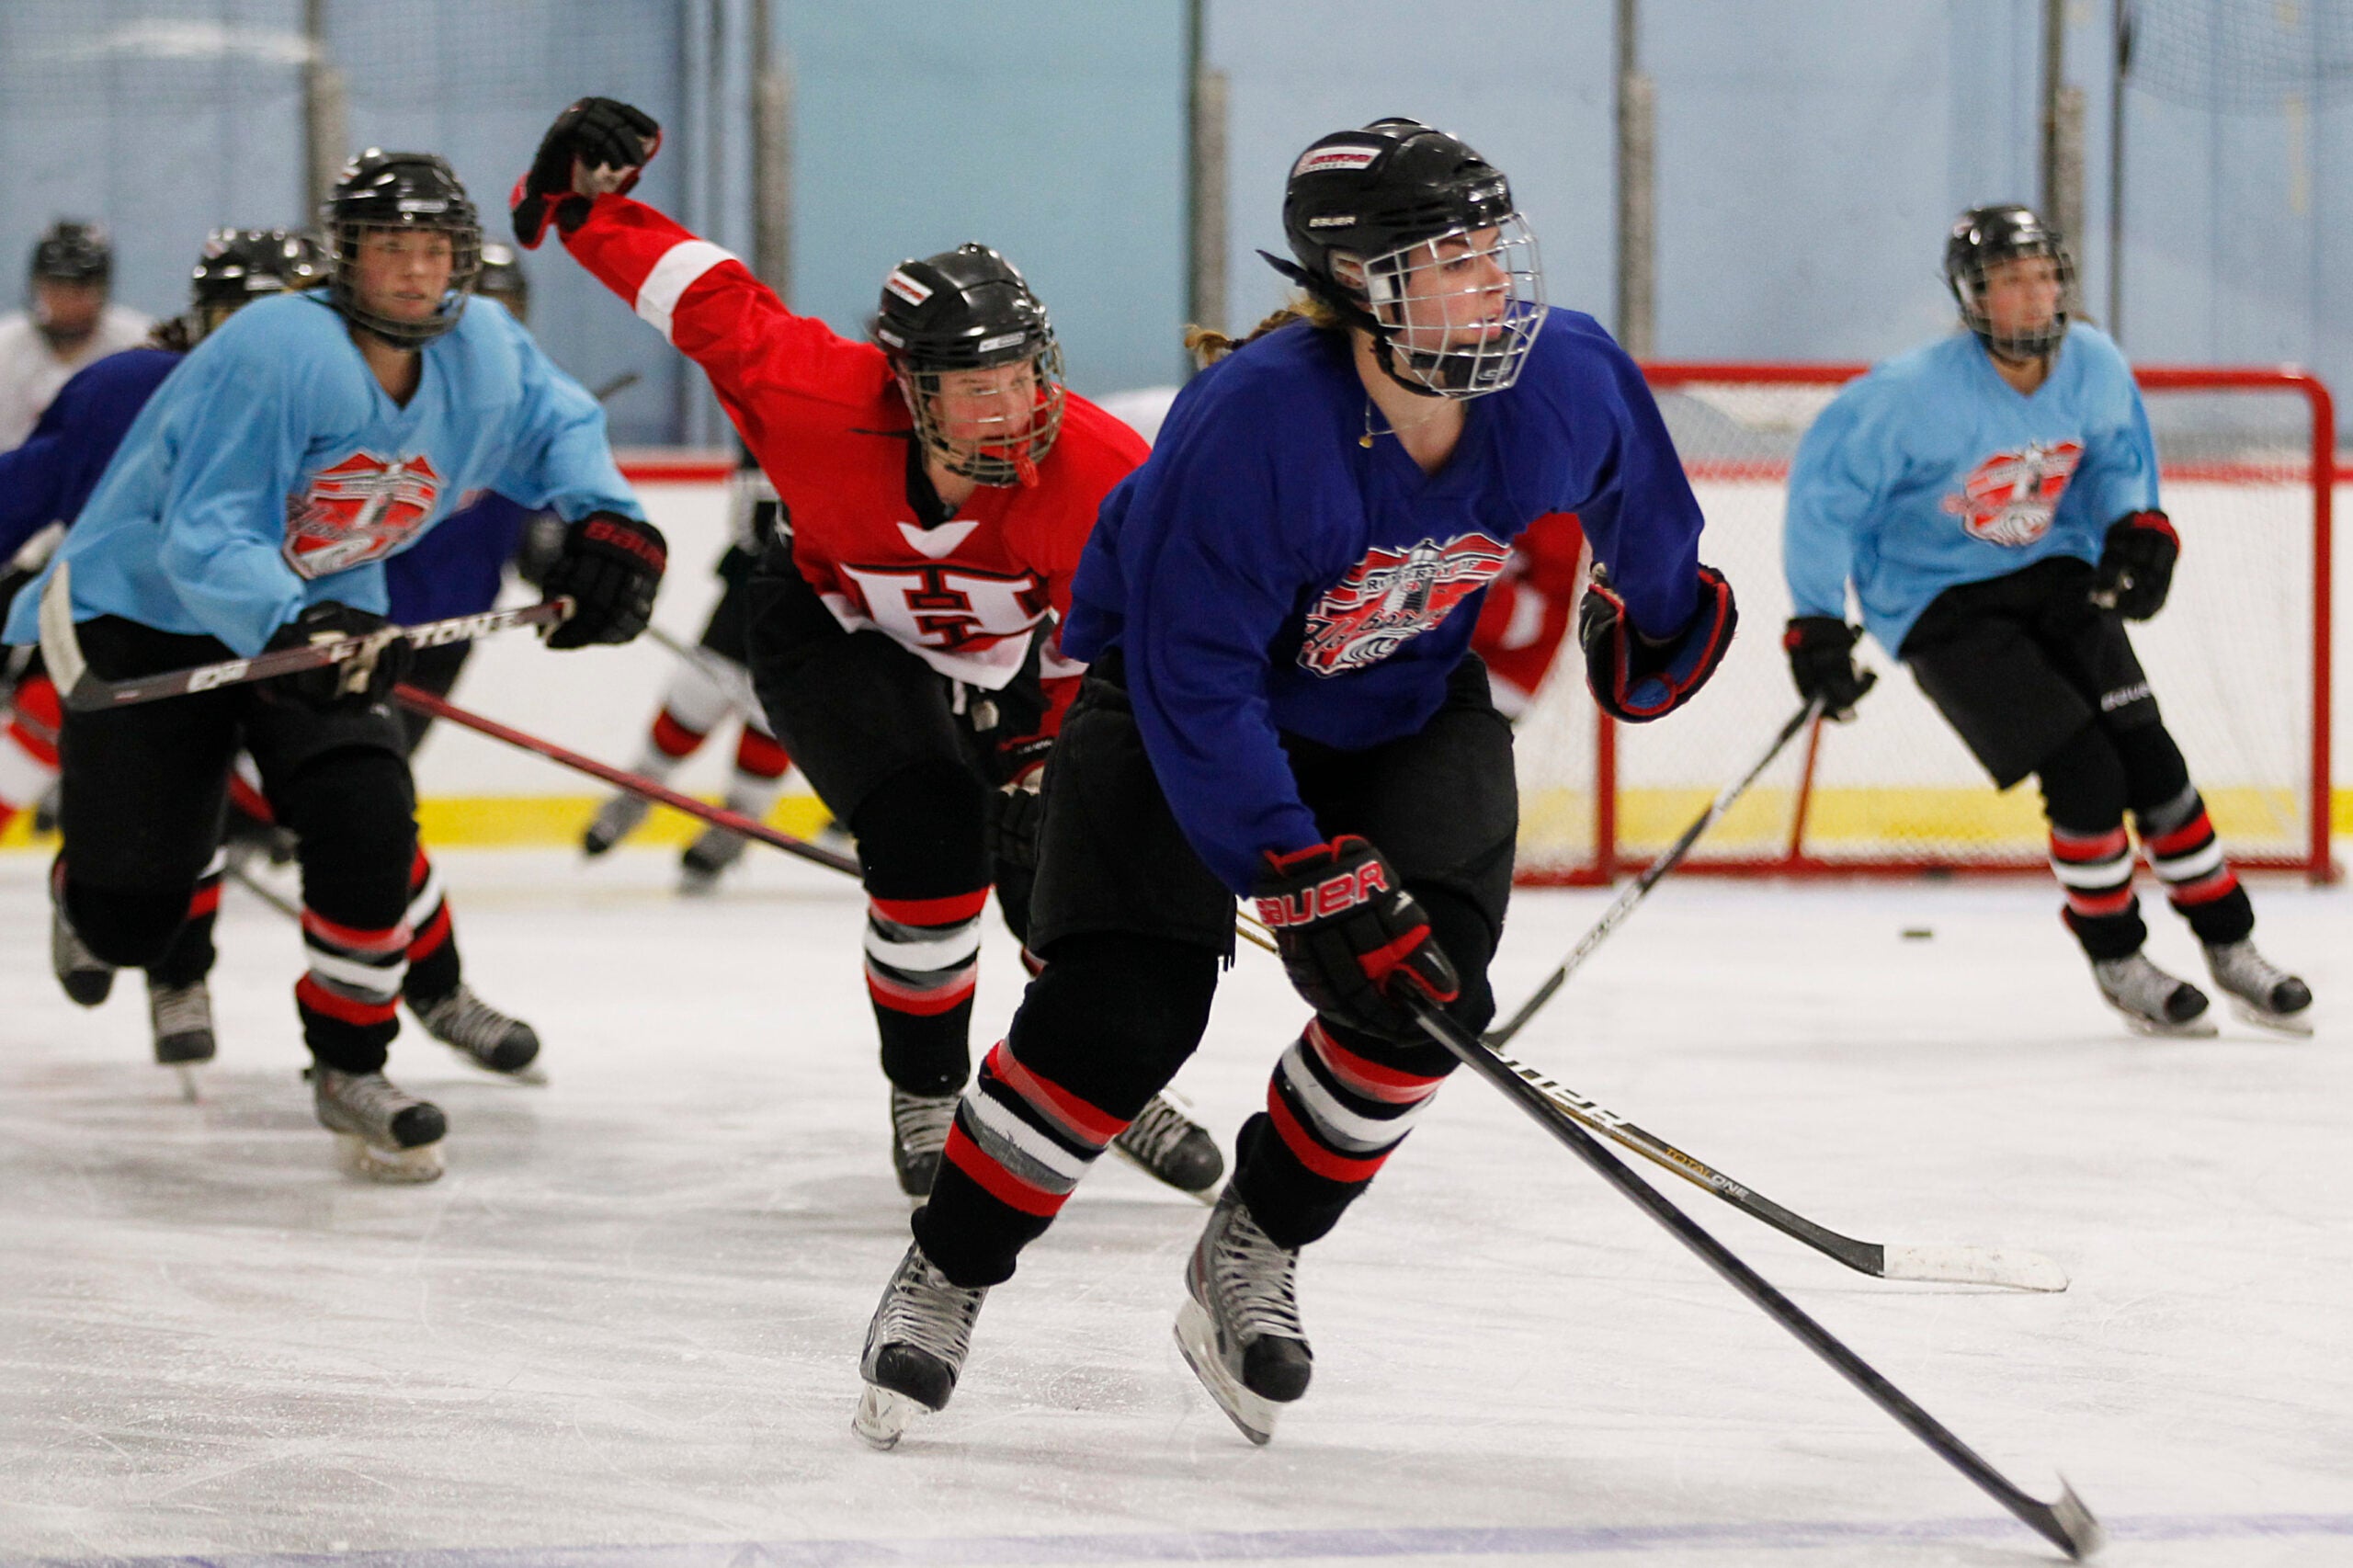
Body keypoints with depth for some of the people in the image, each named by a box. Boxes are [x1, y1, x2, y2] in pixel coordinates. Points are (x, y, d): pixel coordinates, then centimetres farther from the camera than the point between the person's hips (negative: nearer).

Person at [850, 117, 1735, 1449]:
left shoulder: (1571, 382, -22)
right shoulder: (1252, 426, -36)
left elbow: (1641, 520, 4)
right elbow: (1197, 688, -33)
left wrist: (1658, 630, 21)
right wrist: (1311, 883, -35)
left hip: (1417, 702, 4)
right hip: (1183, 695, -4)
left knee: (1424, 995, -16)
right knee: (1121, 1012, -17)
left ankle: (1252, 1255, 6)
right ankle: (945, 1279, 3)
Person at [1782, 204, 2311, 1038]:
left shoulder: (2093, 366, -8)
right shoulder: (1918, 394, -25)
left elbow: (2118, 454, 12)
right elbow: (1826, 484, -17)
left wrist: (2139, 526, -7)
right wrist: (1816, 623, -16)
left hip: (2053, 576, 5)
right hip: (1939, 604, -5)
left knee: (2146, 752, -4)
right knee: (2082, 772, -16)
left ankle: (2230, 946, 9)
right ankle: (2117, 963, 3)